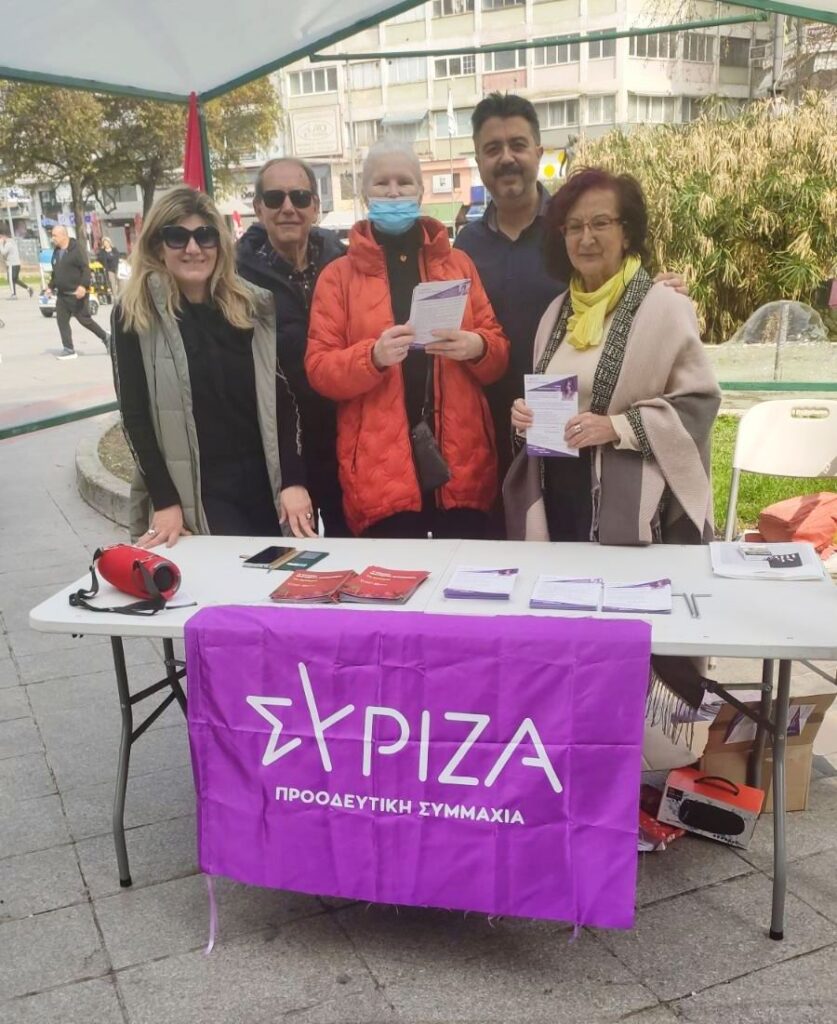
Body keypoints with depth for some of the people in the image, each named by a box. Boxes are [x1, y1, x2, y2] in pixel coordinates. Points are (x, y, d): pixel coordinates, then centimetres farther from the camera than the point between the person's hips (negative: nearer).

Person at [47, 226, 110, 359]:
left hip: (76, 294, -8)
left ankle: (105, 337, 17)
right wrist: (51, 286, 16)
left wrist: (83, 285, -30)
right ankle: (68, 349, 6)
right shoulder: (56, 252, 14)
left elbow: (86, 269, -19)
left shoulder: (76, 250, -12)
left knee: (84, 320, -2)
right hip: (61, 294, 8)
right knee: (61, 320, 2)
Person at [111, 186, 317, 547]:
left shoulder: (254, 306, 5)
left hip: (265, 485, 3)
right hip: (194, 493, -3)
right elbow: (134, 414, -4)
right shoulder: (135, 314, -3)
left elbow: (283, 398, 3)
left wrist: (294, 480, -6)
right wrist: (164, 500, -10)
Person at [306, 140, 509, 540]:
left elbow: (499, 353, 11)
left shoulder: (458, 263, 12)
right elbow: (318, 369, -1)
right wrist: (374, 355, -19)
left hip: (461, 462, 2)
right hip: (381, 469, -2)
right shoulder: (338, 275, 5)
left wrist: (476, 347, -12)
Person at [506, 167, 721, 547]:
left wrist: (617, 427, -19)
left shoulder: (665, 306, -7)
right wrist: (528, 414, 0)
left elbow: (698, 403, -10)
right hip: (558, 496, 6)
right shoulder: (558, 310, 12)